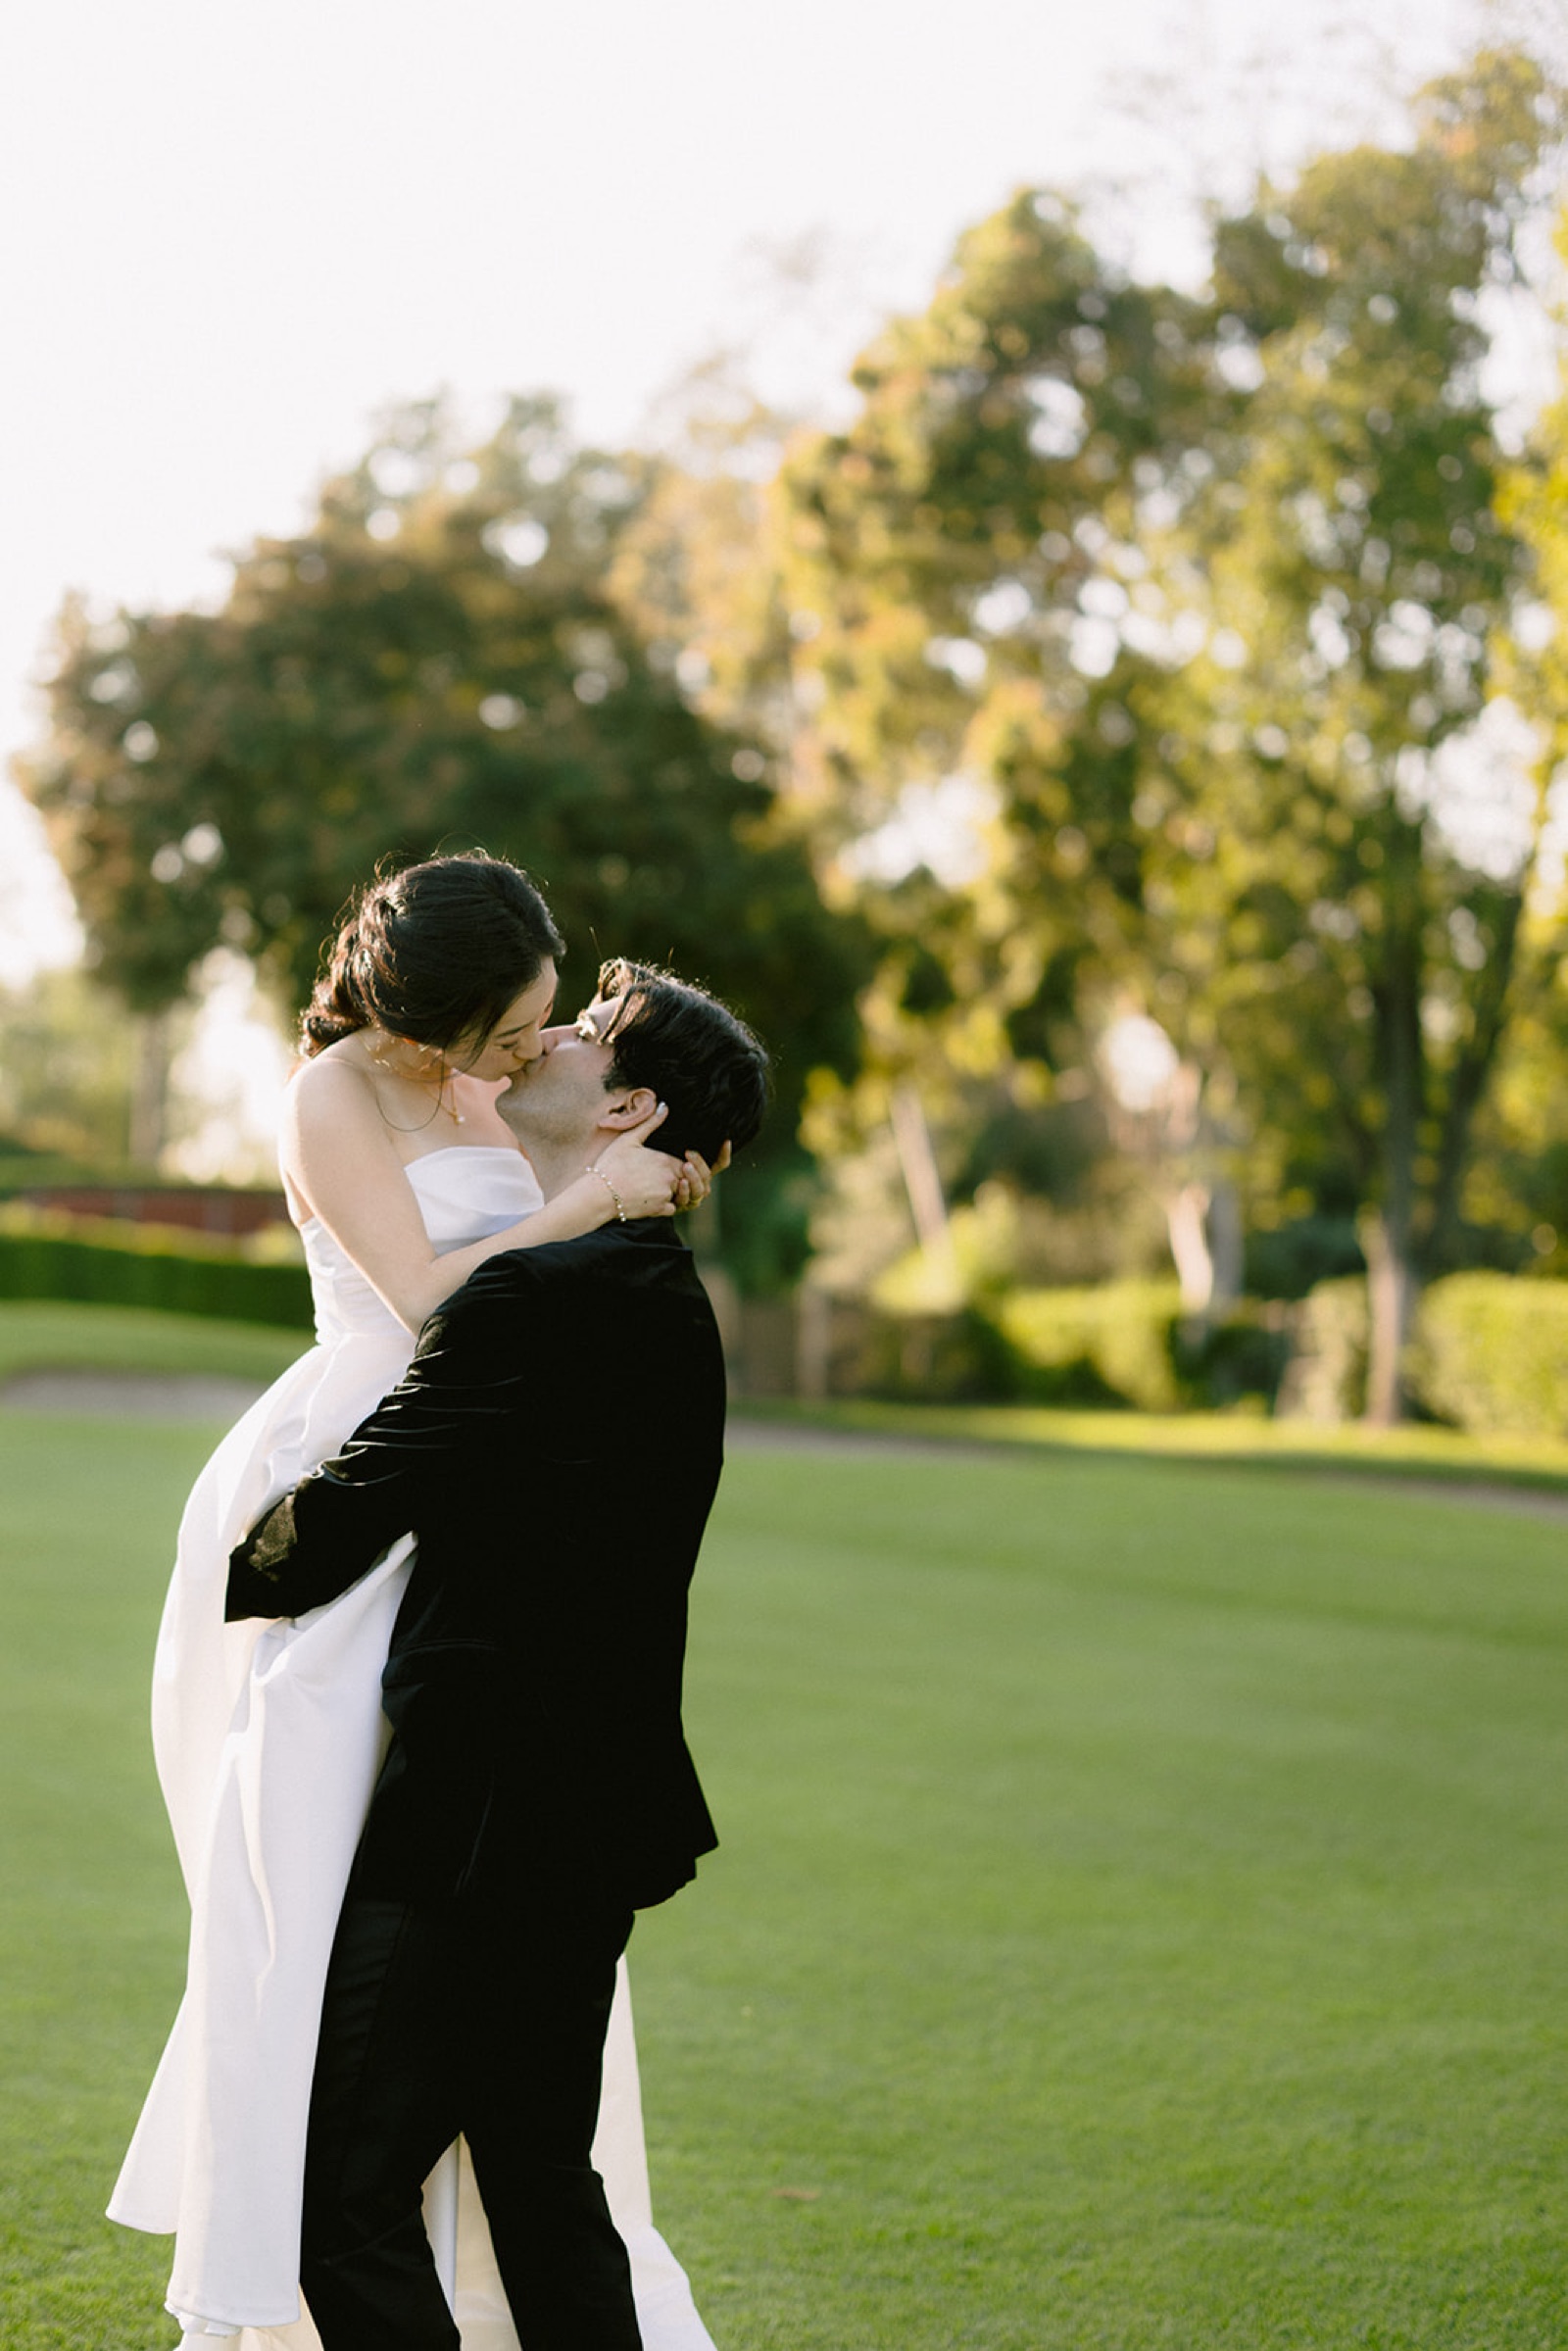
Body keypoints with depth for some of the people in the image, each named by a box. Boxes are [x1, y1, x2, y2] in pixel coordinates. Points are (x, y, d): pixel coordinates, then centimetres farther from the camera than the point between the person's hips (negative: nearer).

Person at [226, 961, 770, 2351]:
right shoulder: (660, 1296, 12)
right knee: (541, 2180, 18)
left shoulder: (534, 1300, -19)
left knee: (349, 2192, -4)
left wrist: (230, 1572, 7)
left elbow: (335, 1530, -13)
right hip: (586, 1811, 10)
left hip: (486, 1812, -10)